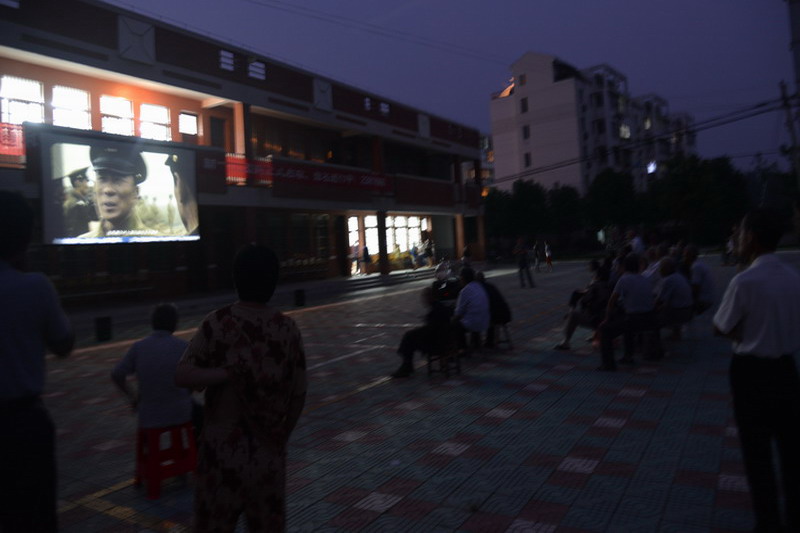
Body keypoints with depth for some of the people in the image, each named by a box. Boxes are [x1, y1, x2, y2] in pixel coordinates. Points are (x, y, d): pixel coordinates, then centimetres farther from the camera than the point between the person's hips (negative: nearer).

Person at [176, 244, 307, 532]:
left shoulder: (218, 323, -10)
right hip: (268, 452, 2)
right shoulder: (288, 328, -5)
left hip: (223, 449, -2)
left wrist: (229, 372, -16)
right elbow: (298, 395, 0)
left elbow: (182, 376, -17)